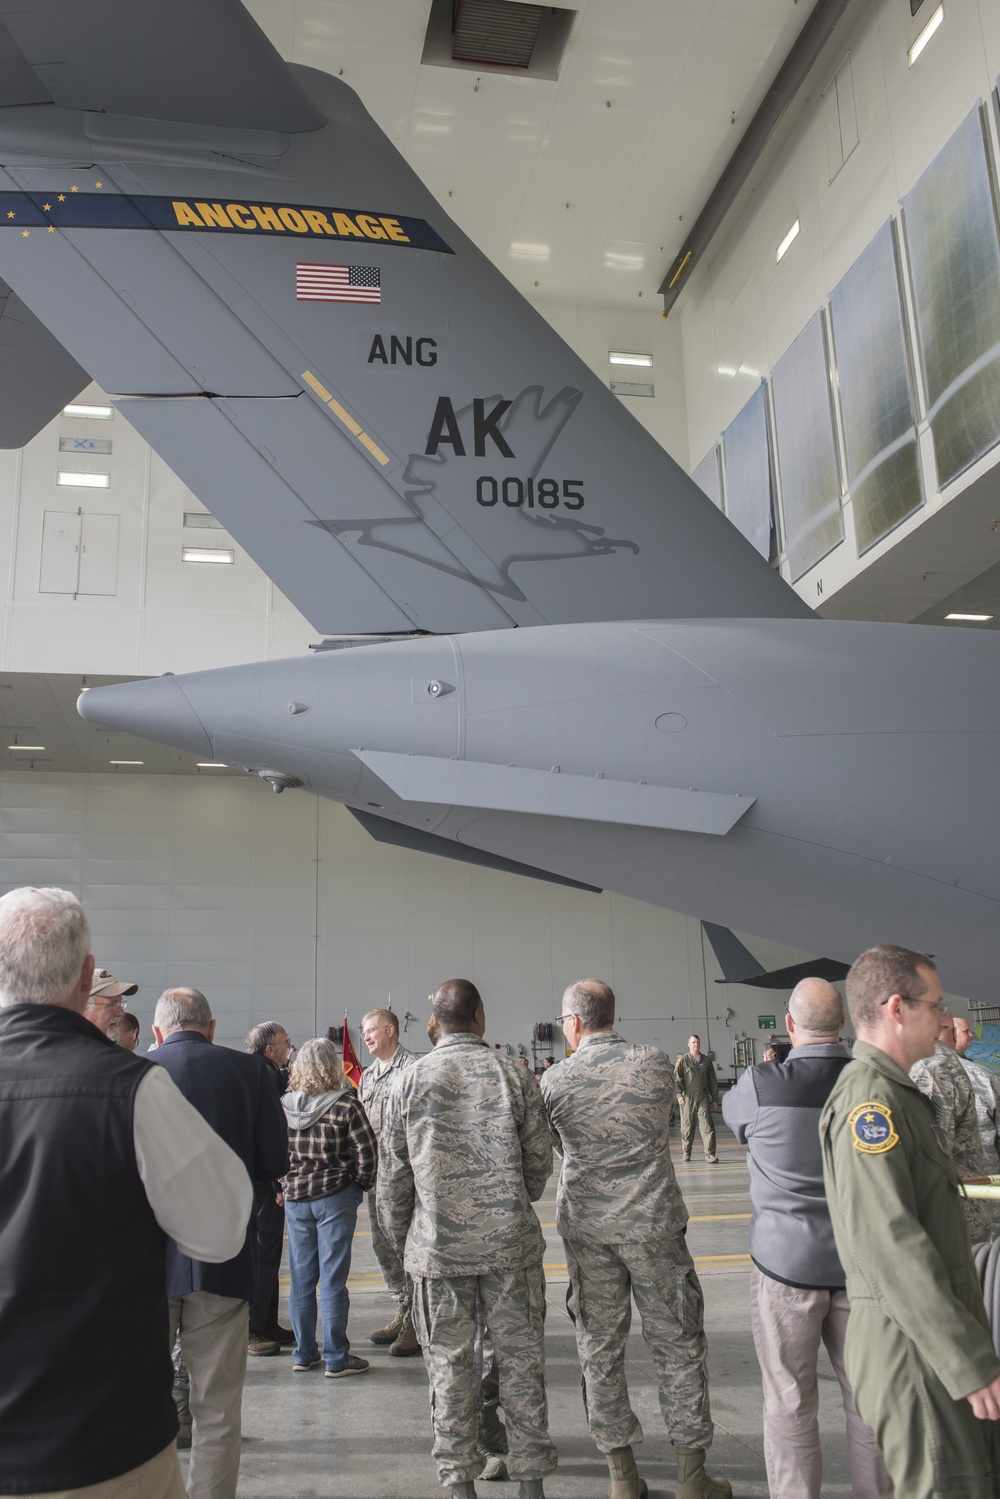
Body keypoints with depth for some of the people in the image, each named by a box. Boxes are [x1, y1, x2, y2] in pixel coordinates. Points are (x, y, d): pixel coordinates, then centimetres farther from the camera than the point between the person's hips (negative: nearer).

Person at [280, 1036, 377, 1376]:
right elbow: (367, 1151, -12)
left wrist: (284, 1185, 13)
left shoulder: (283, 1105, -1)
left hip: (295, 1198, 4)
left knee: (301, 1278, 13)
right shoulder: (346, 1104, -12)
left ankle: (303, 1354, 22)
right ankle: (336, 1358, 10)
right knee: (332, 1279, 3)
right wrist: (361, 1184, 3)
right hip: (336, 1198, -4)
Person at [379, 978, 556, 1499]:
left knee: (449, 1363, 11)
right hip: (511, 1242, 0)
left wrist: (399, 1240, 14)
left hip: (439, 1247, 0)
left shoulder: (411, 1079, -3)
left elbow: (393, 1172, 1)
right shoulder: (512, 1074, -3)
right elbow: (539, 1160, 2)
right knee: (520, 1357, 11)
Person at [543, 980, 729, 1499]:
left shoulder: (555, 1081, -7)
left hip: (587, 1229, 0)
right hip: (653, 1223, 0)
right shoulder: (656, 1064, -6)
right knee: (677, 1344, 11)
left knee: (600, 1348, 12)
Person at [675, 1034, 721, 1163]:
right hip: (687, 1099, -2)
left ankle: (710, 1154, -5)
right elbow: (676, 1079, -4)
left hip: (703, 1099, 2)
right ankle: (685, 1153, 20)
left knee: (707, 1126, -6)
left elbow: (713, 1081, 15)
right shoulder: (683, 1060, 0)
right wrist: (679, 1095, -15)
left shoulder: (707, 1060, 10)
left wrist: (715, 1098, 13)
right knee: (687, 1127, 6)